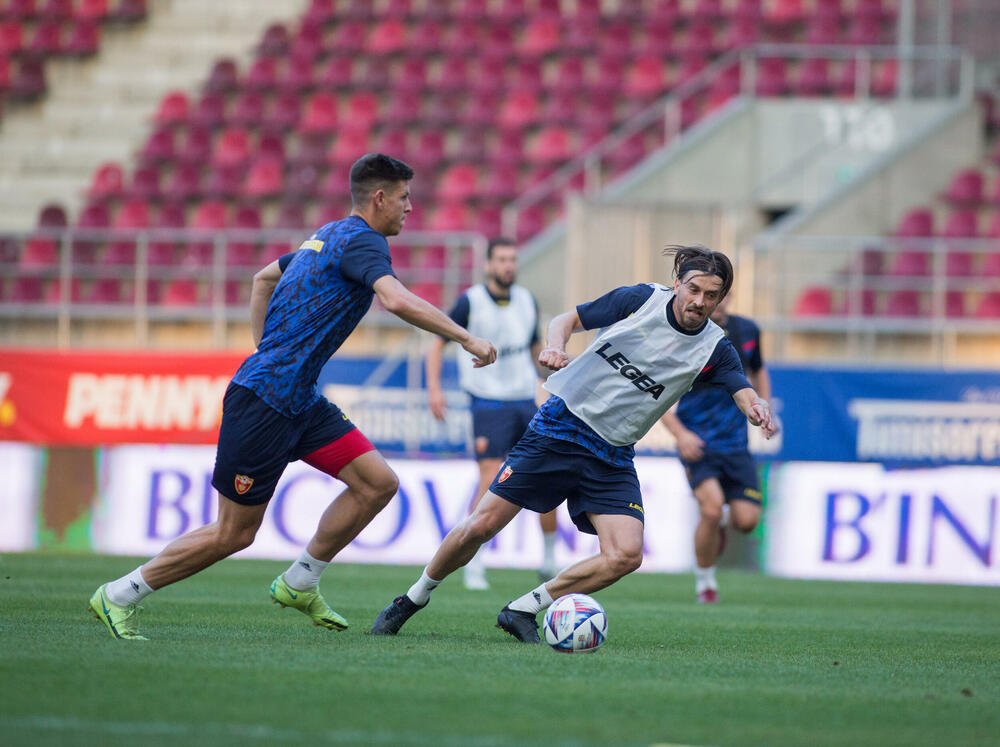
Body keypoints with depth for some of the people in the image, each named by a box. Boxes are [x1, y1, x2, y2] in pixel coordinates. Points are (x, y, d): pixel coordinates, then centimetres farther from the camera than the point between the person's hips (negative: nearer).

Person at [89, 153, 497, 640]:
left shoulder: (329, 236, 16)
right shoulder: (361, 240, -13)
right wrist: (465, 339, -23)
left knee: (378, 483, 2)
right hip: (264, 400, -10)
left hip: (299, 399, 10)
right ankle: (119, 596, 9)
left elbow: (263, 279, 31)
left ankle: (299, 585, 12)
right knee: (233, 533, -2)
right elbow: (397, 301, -31)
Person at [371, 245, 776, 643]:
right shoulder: (641, 299, -4)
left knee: (626, 555, -18)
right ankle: (415, 596, 17)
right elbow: (567, 320, 6)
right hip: (558, 428, -2)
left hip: (612, 457, 2)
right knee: (481, 526, -7)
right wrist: (556, 347, -15)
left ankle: (523, 610, -4)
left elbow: (745, 394, -13)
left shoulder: (713, 348, -2)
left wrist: (756, 408, -37)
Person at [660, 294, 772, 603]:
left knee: (746, 520, -9)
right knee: (712, 506, -24)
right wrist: (680, 433, -24)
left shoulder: (747, 331, 3)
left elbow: (758, 372, 23)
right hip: (697, 443, -4)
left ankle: (722, 520, 30)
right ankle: (704, 579, 0)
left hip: (735, 442, 4)